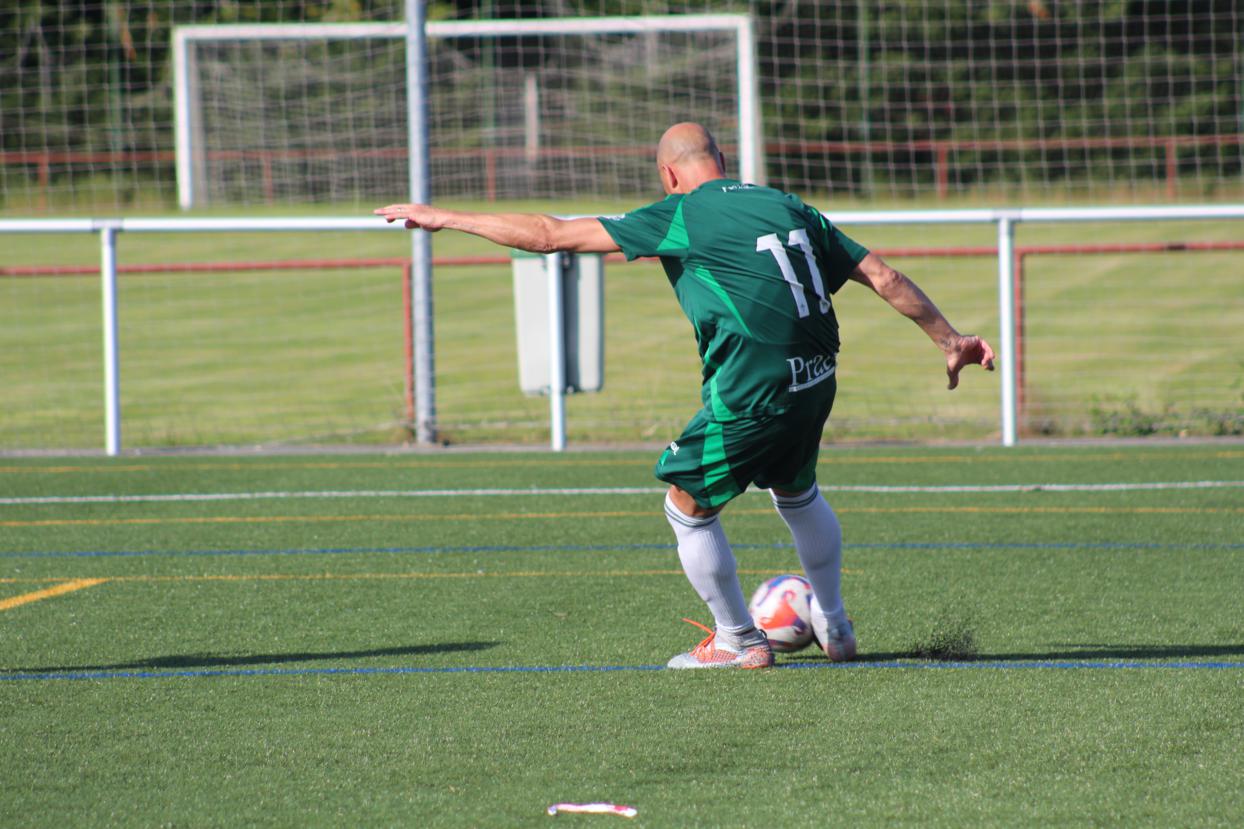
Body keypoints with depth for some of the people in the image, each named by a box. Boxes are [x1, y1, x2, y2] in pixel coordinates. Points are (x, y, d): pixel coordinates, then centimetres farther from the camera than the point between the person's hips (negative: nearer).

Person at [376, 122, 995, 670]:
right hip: (815, 383, 7)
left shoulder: (681, 218, -5)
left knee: (688, 508, 13)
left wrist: (445, 218, 3)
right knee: (797, 493, 32)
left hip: (749, 395, -7)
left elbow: (552, 236, -4)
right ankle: (834, 628, 41)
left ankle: (738, 642, 23)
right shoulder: (788, 207, 12)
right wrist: (949, 340, 22)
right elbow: (881, 276, 11)